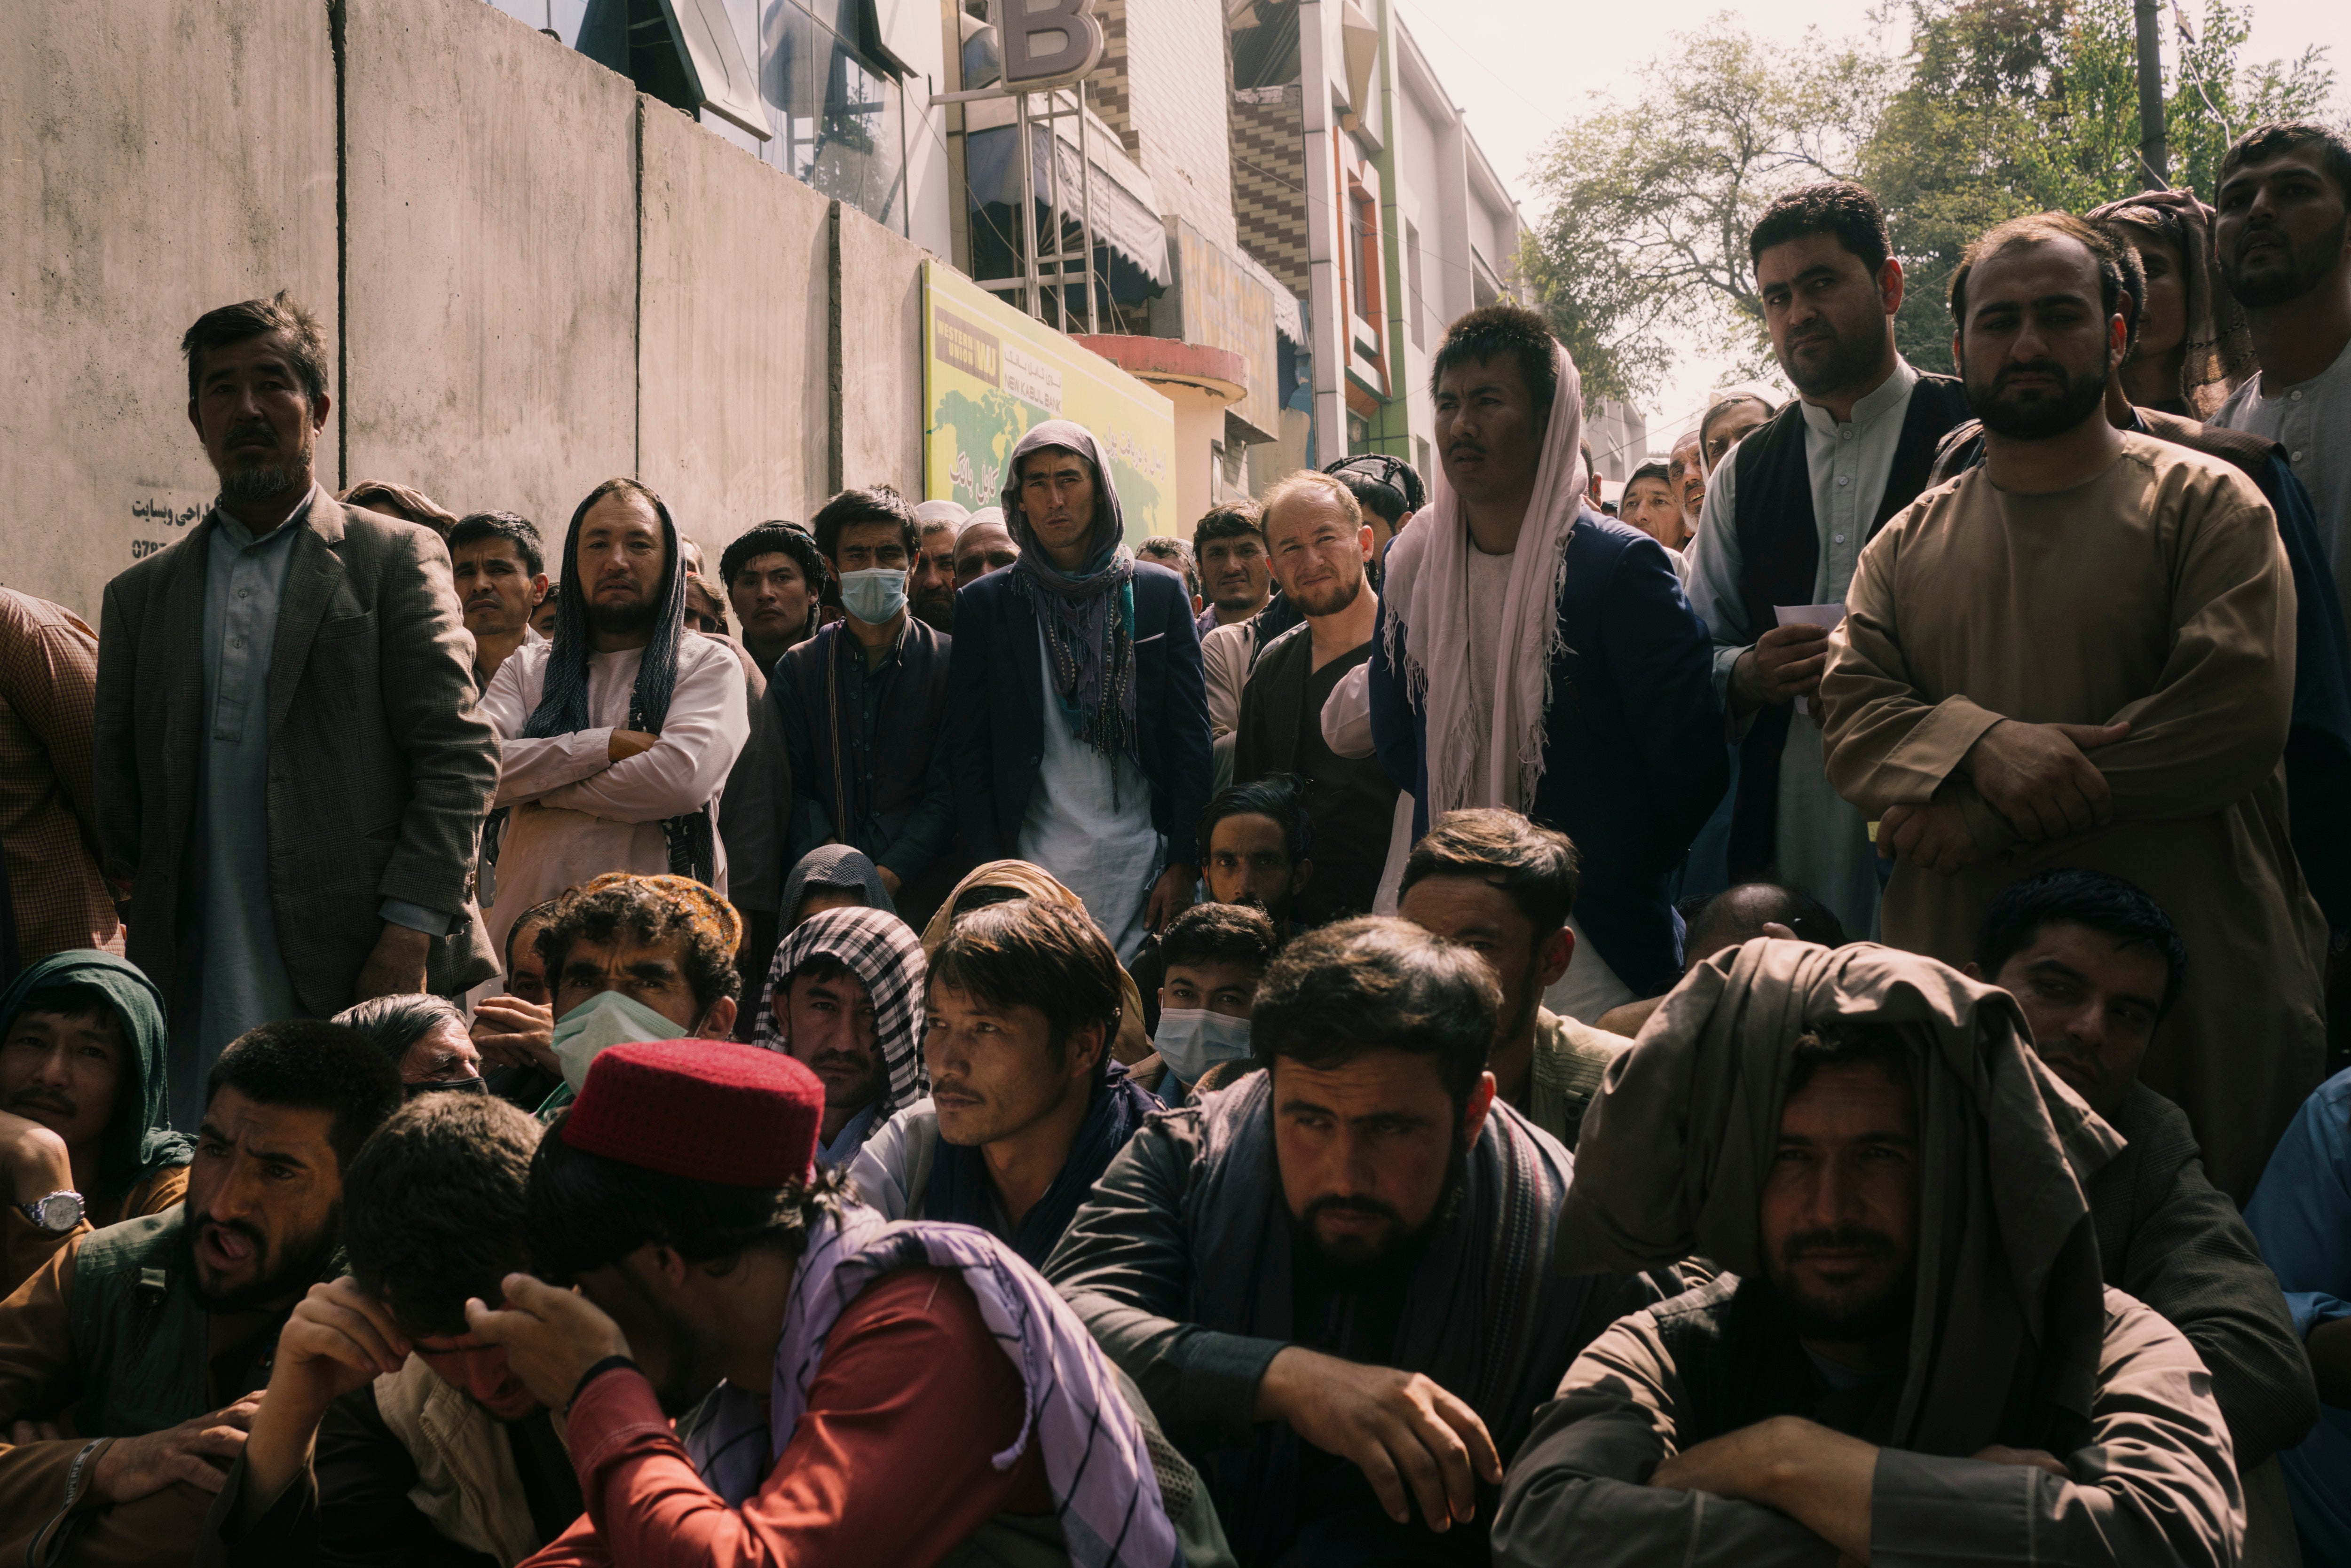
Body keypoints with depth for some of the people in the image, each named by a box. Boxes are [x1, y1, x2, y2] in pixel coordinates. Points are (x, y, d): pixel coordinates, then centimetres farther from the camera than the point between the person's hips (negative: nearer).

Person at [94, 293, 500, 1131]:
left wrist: (409, 934, -11)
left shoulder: (396, 558, 4)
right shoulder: (141, 594, 17)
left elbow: (460, 752, -3)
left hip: (369, 973, -3)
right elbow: (115, 775, 19)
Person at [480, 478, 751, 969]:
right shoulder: (528, 670, 17)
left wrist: (539, 788, -1)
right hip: (532, 924, 2)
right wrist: (605, 744, -7)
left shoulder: (709, 665, 7)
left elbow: (683, 778, -11)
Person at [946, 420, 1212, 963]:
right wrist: (990, 871, -2)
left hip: (1141, 858, 0)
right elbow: (967, 751, 5)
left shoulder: (1161, 592, 7)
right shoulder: (984, 605, 6)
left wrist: (1185, 861, -2)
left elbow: (1192, 735, 5)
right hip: (1033, 861, 0)